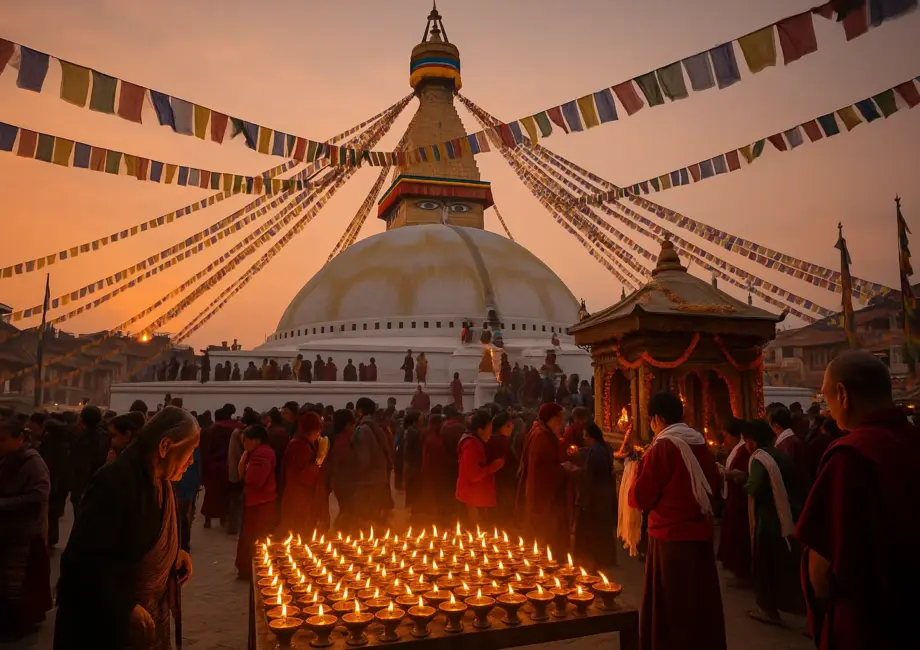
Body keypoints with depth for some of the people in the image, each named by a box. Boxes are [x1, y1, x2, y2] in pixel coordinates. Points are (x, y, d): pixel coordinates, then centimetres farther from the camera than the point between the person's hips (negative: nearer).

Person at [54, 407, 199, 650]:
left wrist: (176, 554, 1)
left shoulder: (160, 481, 2)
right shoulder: (114, 483, -26)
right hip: (105, 625, -8)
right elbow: (81, 563, -26)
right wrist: (124, 609, -26)